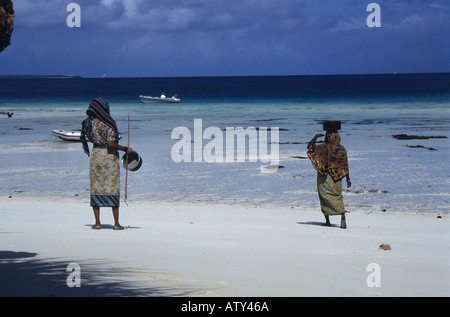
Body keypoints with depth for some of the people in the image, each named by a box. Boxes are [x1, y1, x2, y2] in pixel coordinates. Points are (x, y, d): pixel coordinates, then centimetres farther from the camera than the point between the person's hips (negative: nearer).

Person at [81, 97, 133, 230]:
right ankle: (116, 223, 2)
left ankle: (97, 223, 5)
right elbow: (111, 144, -20)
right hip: (110, 156, -4)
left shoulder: (90, 122, 1)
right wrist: (125, 149, -9)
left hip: (96, 155, 4)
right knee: (113, 189, 2)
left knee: (96, 189, 8)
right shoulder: (108, 123, -14)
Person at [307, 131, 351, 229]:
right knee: (338, 197, 9)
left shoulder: (324, 148, -13)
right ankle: (343, 218, -9)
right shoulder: (342, 149, -3)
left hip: (325, 177, -3)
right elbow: (345, 166, -1)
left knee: (325, 198, 6)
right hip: (337, 178, 3)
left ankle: (327, 221, 4)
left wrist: (316, 136, 1)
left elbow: (310, 146, -7)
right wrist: (348, 179, 4)